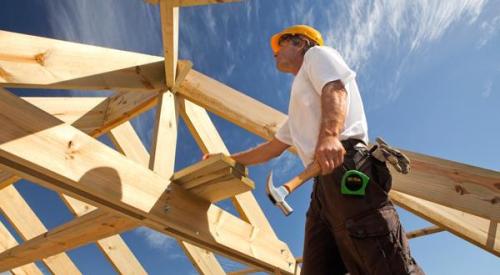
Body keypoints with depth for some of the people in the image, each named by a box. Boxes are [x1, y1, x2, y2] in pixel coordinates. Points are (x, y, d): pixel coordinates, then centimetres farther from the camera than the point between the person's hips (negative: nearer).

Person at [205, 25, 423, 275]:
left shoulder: (317, 54, 17)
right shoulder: (298, 109, 40)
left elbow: (336, 89, -7)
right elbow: (273, 147, 45)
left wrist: (329, 135, -27)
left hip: (347, 165, -9)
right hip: (324, 184, 9)